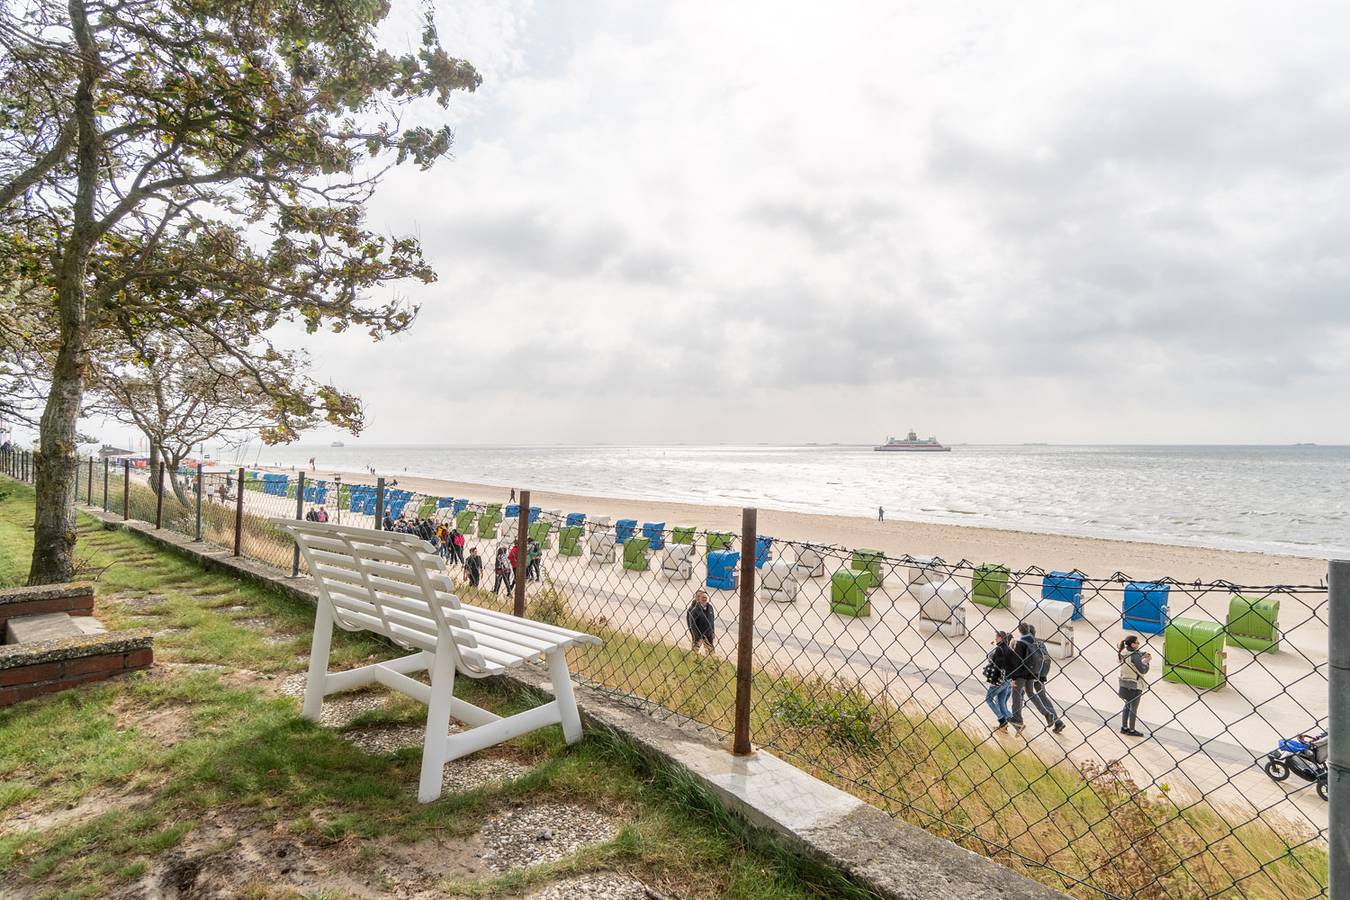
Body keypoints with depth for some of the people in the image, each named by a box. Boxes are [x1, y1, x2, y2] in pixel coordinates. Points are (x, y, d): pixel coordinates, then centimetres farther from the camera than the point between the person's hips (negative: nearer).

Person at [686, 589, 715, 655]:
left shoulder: (710, 607, -3)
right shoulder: (695, 609, -21)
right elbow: (692, 624, -18)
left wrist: (712, 633, 9)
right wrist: (697, 637, -17)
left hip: (708, 635, 5)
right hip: (698, 635, -5)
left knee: (710, 651, 14)